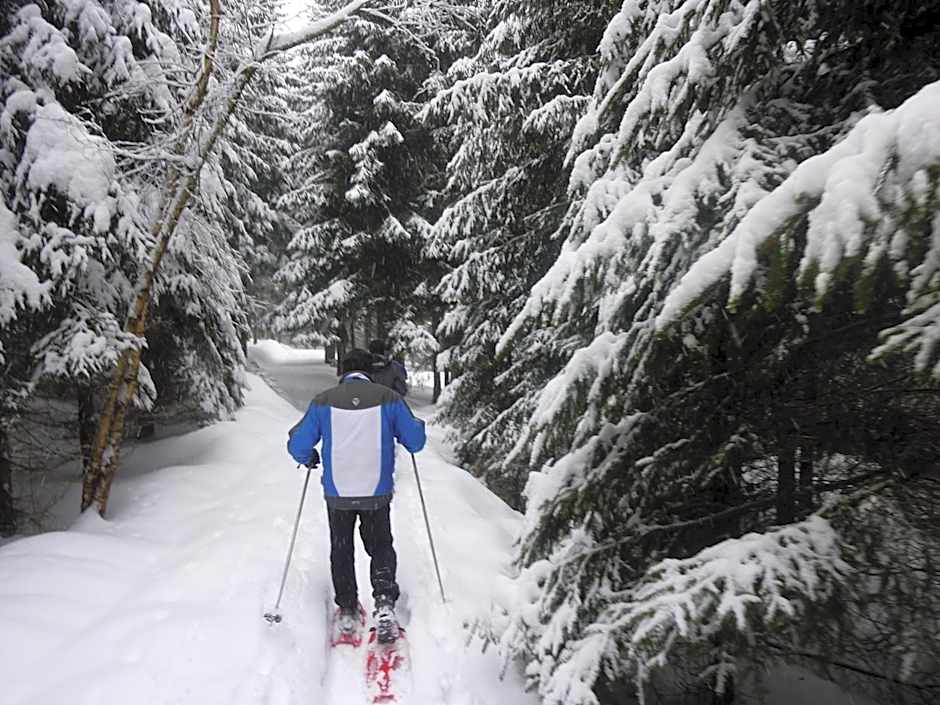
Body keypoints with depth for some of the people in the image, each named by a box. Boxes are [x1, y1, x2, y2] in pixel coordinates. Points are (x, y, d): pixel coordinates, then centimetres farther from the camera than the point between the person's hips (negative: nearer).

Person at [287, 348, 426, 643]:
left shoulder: (323, 401, -6)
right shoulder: (388, 398, -7)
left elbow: (297, 445, -3)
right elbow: (415, 441, -2)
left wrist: (308, 458, 20)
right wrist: (417, 426, 21)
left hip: (337, 494, 0)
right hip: (377, 492, 0)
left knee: (341, 550, 21)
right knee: (380, 547, 19)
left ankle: (347, 611, 26)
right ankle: (384, 602, -2)